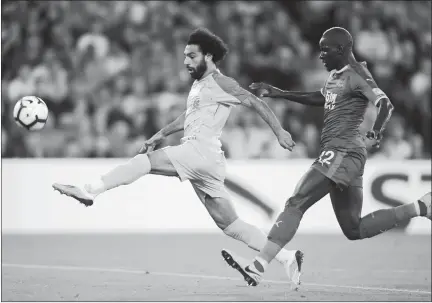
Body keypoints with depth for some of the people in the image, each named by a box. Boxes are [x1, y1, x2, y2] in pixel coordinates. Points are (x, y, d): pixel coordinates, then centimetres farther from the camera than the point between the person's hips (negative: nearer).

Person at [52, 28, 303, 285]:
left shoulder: (220, 83, -4)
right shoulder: (199, 84, 23)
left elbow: (256, 102, -8)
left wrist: (279, 131, -15)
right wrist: (162, 134, 34)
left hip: (202, 152, -10)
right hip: (196, 157, 10)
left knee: (144, 161, -16)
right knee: (229, 224, 7)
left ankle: (90, 191, -22)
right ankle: (287, 257, 7)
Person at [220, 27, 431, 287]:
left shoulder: (357, 76, -9)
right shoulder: (337, 75, 18)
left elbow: (386, 104, -22)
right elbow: (320, 99, 36)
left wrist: (377, 131, -40)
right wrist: (279, 94, 32)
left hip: (343, 153, -10)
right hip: (340, 155, 10)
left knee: (295, 204, -15)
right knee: (354, 230, 12)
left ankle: (259, 267, -19)